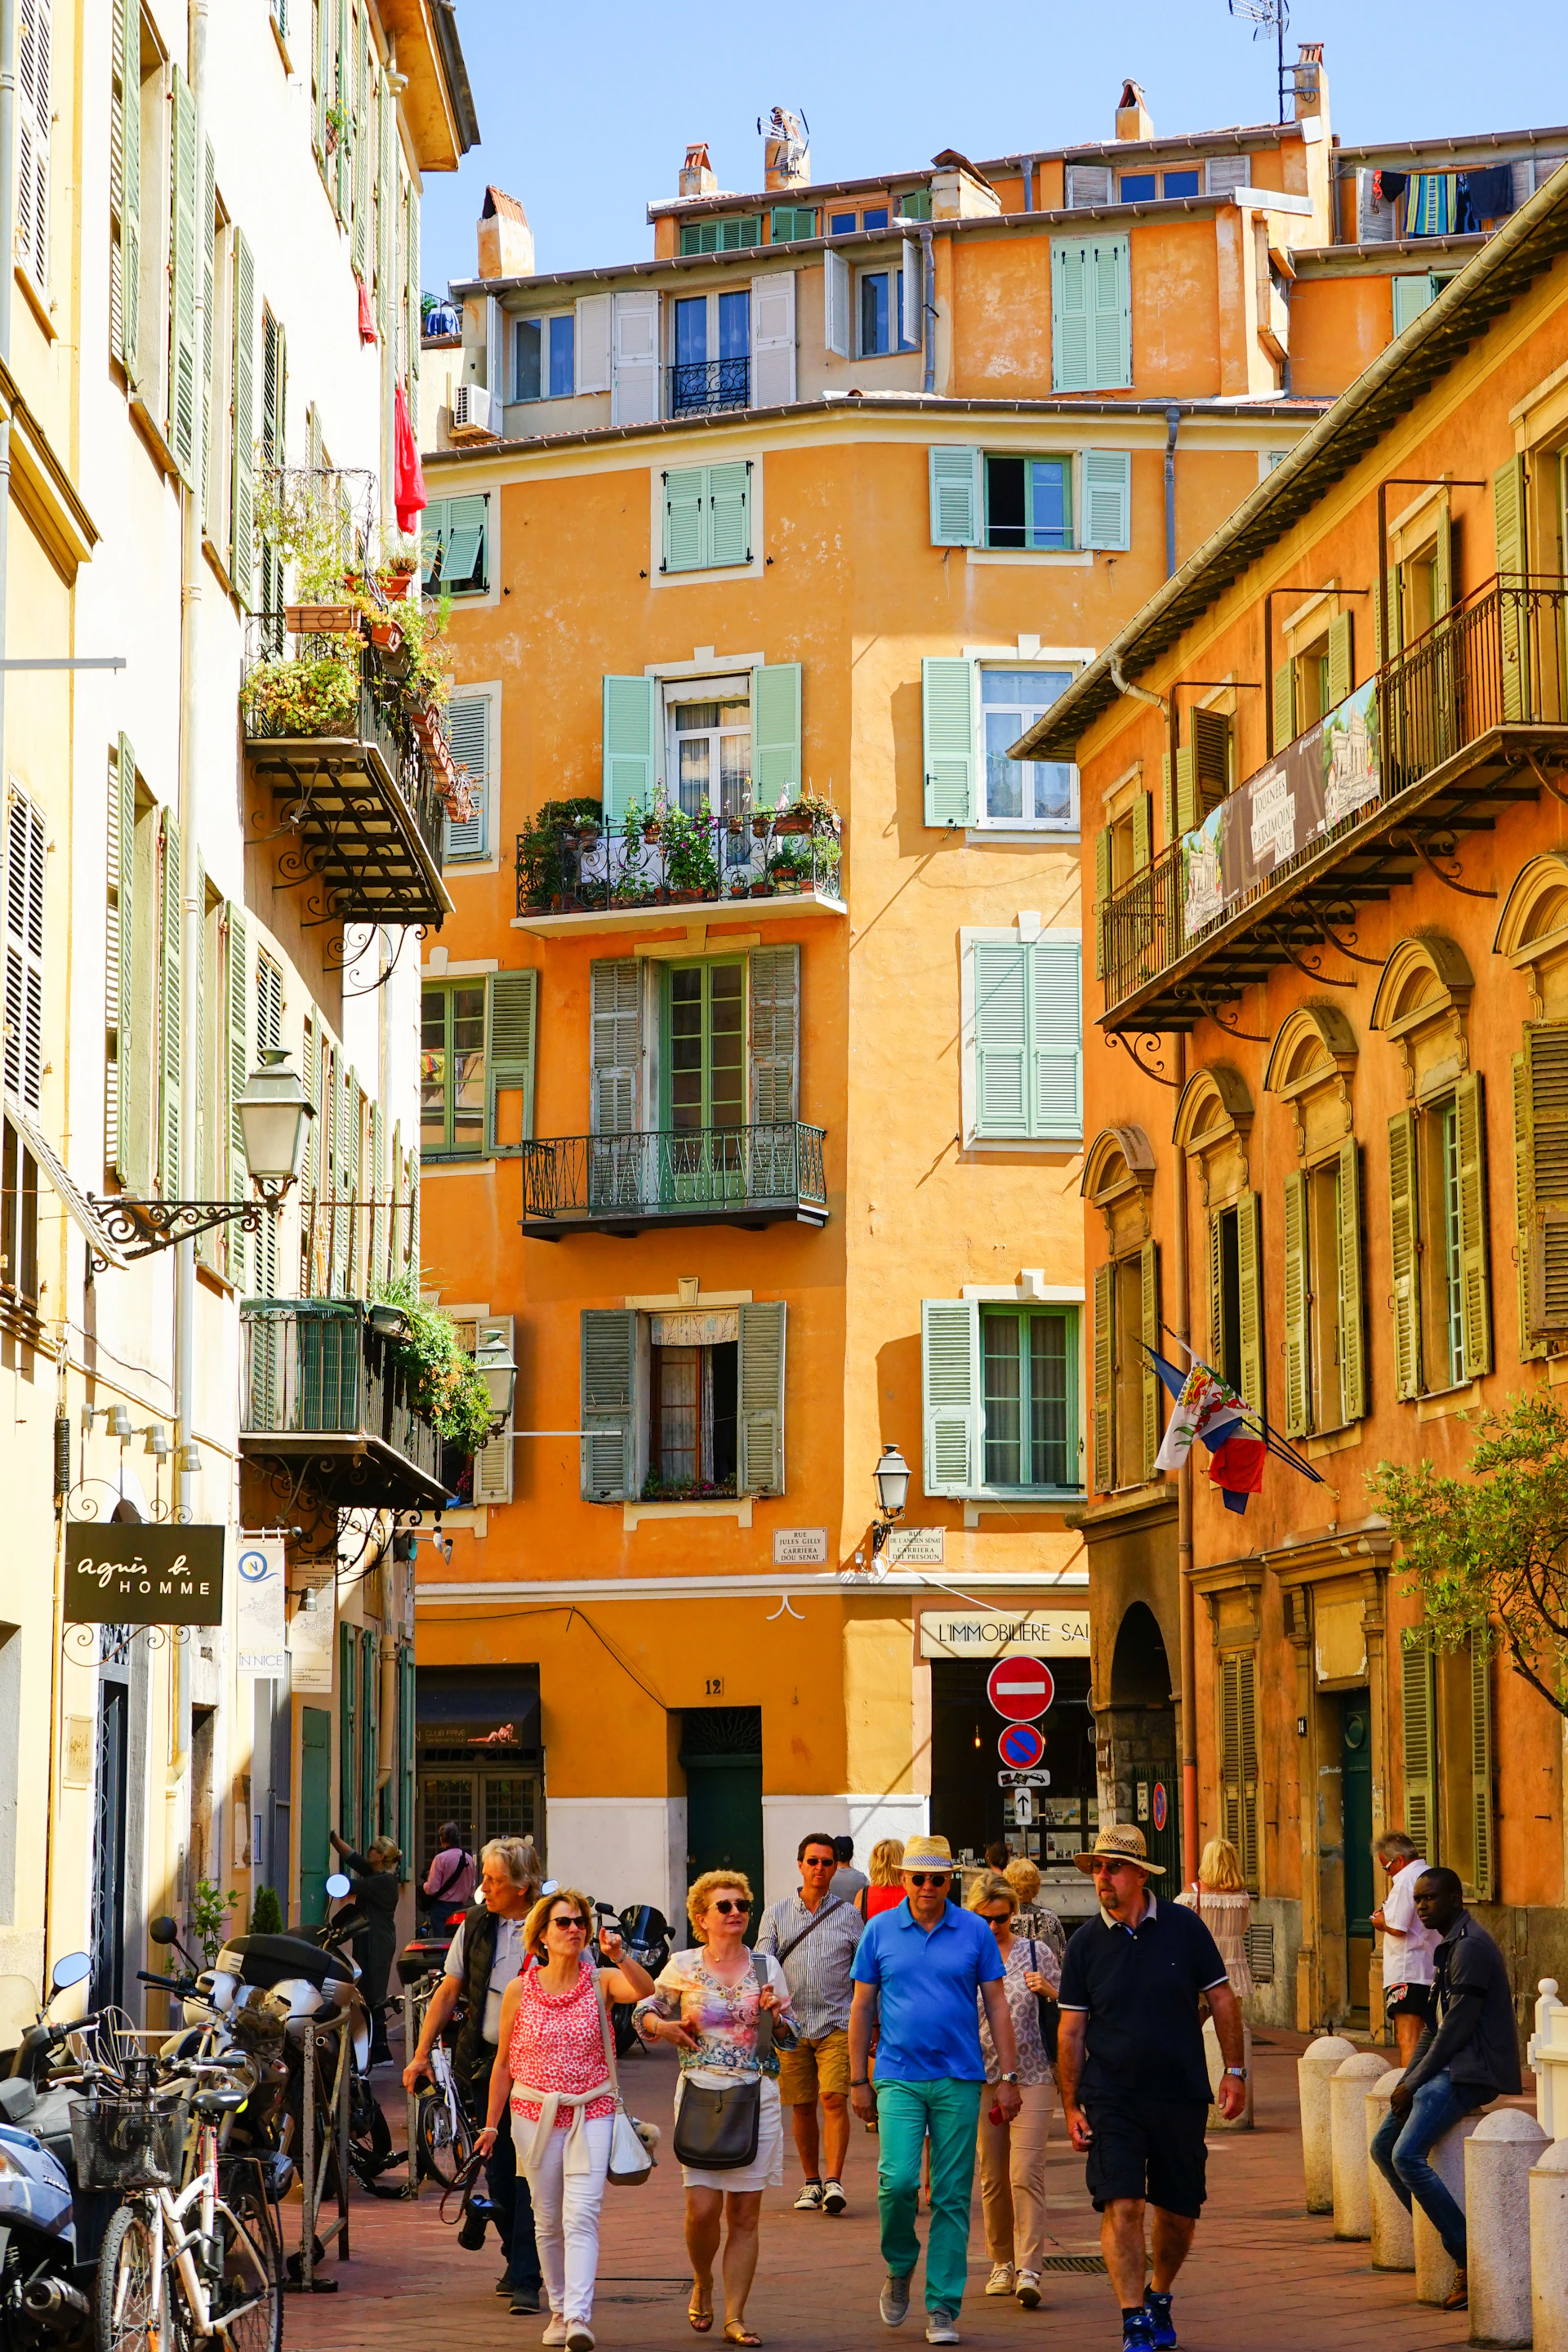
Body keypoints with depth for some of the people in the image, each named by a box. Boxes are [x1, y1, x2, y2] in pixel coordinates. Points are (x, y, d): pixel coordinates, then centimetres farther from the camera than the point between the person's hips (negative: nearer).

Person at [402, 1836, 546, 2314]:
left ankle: (526, 2279, -8)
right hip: (483, 2060, 4)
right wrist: (422, 2053, 8)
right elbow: (448, 1992, 13)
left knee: (530, 2171, -9)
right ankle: (518, 2261, 26)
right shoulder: (475, 1926, 8)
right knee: (498, 2170, 10)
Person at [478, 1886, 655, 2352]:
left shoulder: (601, 1981, -2)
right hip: (534, 2115, 2)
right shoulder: (519, 1990, 0)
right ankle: (559, 2310, 22)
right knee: (547, 2220, 8)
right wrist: (491, 2124, 8)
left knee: (581, 2216, -13)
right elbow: (503, 2062, 7)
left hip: (591, 2114, -2)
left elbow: (647, 1991, -22)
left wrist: (620, 1956, -36)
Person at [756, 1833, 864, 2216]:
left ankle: (833, 2180, -16)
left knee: (834, 2099, -15)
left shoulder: (848, 1915, 7)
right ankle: (811, 2182, 17)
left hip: (837, 2023, -2)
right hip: (791, 2023, 2)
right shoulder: (777, 1915, 8)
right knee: (801, 2106, 6)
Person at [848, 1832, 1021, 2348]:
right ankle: (899, 2268, 14)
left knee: (952, 2196, 1)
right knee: (898, 2180, -14)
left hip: (959, 2080, 0)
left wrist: (1008, 2078, 2)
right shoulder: (880, 1931, 3)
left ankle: (942, 2308, 7)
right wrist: (858, 2081, 6)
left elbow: (997, 2006, 6)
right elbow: (862, 2008, 8)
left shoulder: (975, 1932, 2)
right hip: (898, 2078, 0)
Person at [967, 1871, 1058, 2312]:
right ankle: (1003, 2263, 21)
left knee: (1026, 2173, -12)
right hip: (981, 2078, 2)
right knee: (992, 2177, 6)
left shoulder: (1037, 1953, 3)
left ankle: (1028, 2270, -16)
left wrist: (1048, 1991, -10)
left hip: (1031, 2077, -2)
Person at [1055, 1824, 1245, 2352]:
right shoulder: (1086, 1942, -2)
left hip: (1181, 2095, 1)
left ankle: (1159, 2299, 33)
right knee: (1121, 2205, -14)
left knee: (1180, 2209, 9)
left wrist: (1234, 2072, 1)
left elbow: (1221, 1999, 5)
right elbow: (1071, 2030, 2)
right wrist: (1071, 2105, -1)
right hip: (1111, 2096, -1)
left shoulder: (1183, 1927, -2)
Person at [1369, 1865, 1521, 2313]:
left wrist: (1414, 2084, -13)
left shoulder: (1471, 1947, -14)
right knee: (1384, 2145, 9)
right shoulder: (1448, 1948, 19)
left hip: (1472, 2072, -11)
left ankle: (1471, 2259, -17)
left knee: (1408, 2155, -21)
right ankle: (1441, 2238, 10)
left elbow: (1458, 2025, -18)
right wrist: (1406, 2082, 9)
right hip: (1450, 2068, 11)